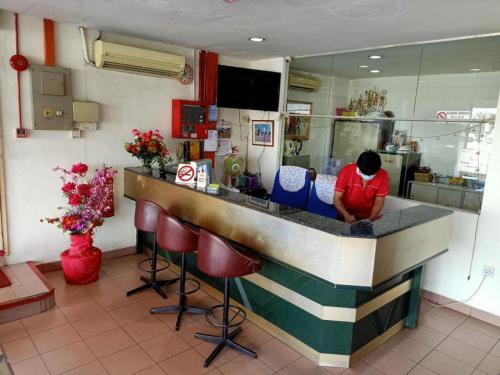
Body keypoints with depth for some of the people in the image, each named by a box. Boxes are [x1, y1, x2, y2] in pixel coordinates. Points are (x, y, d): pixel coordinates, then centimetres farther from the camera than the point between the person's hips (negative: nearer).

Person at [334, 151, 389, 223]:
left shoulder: (383, 176, -15)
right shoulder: (346, 171, -19)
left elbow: (379, 202, -7)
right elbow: (337, 198, -16)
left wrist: (371, 219, -21)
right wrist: (346, 215, -31)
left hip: (367, 218, 3)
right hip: (345, 217, -3)